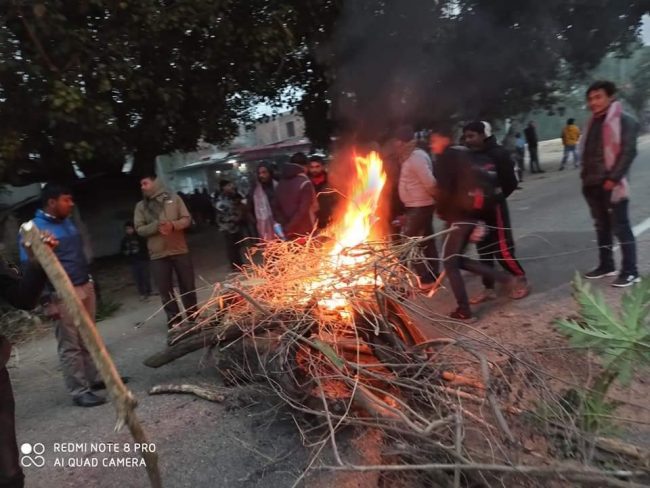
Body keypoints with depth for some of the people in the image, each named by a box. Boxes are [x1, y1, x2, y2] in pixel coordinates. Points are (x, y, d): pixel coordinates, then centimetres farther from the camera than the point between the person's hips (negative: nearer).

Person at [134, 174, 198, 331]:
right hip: (158, 254, 1)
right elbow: (139, 229, 1)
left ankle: (193, 315, 26)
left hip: (180, 250, 0)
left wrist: (173, 225, -19)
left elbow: (187, 219, 0)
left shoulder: (173, 198, 3)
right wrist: (156, 227, -17)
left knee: (187, 284, 9)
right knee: (165, 289, 3)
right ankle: (174, 319, 15)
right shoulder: (141, 206, 6)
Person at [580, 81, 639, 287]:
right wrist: (585, 176, 11)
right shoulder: (593, 122, 16)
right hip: (592, 185, 8)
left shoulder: (624, 121, -7)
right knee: (602, 227, 15)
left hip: (611, 185, -7)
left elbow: (628, 152, -14)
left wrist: (613, 178, -19)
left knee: (621, 228, -2)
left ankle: (630, 272, 7)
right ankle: (606, 265, 26)